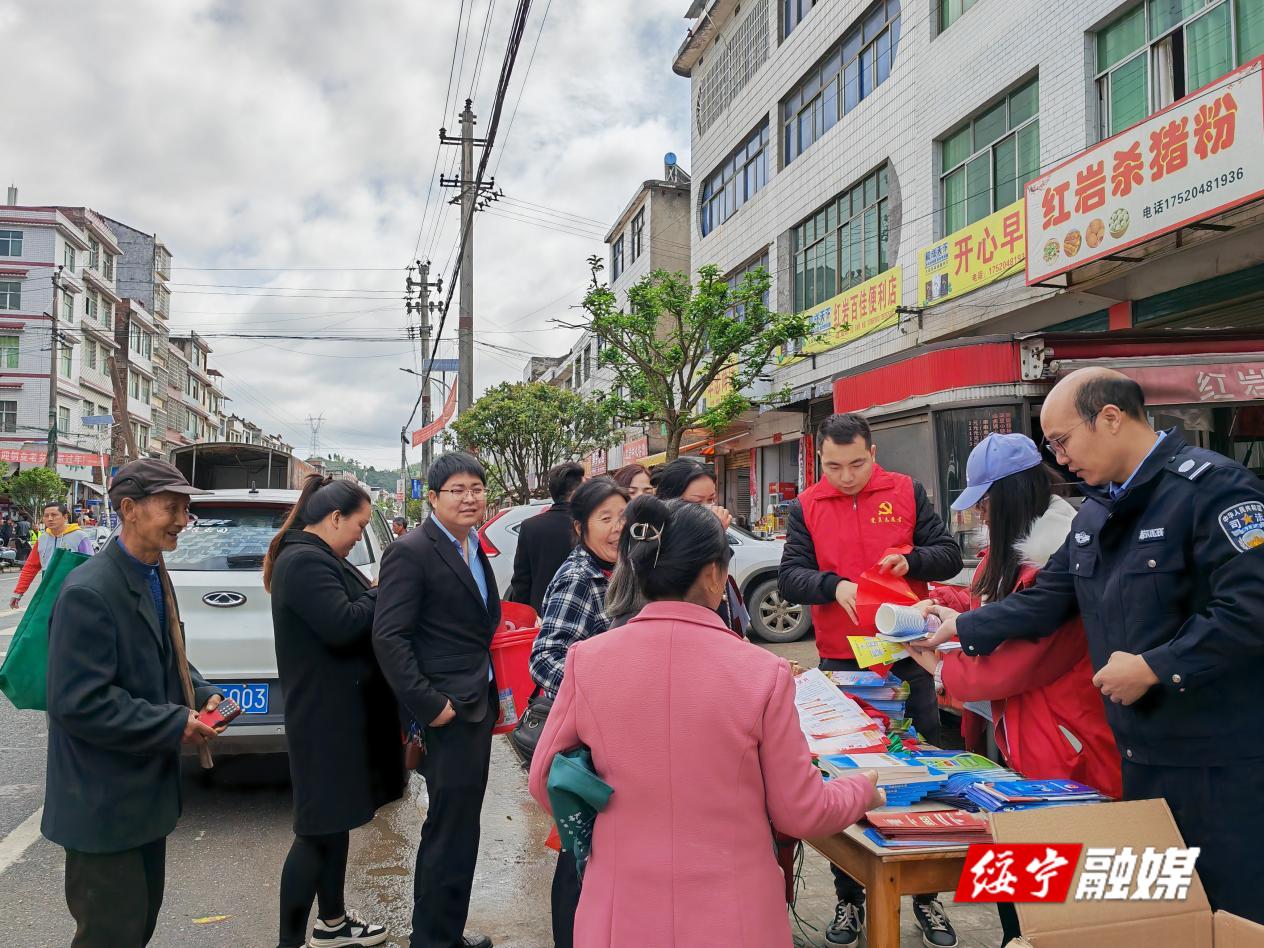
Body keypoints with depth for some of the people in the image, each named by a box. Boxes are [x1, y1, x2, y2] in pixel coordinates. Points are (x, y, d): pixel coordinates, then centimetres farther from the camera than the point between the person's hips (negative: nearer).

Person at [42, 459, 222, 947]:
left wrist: (203, 694, -1)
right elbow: (78, 703, -27)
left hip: (145, 792, 9)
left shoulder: (153, 578, 5)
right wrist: (175, 725, -23)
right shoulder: (89, 591, -23)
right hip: (103, 804, -9)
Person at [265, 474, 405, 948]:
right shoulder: (306, 561, -20)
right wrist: (381, 593, -14)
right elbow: (342, 625, -28)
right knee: (319, 827, -4)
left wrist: (375, 597, 1)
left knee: (336, 818, 20)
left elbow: (351, 613, 17)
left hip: (336, 708, 11)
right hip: (324, 712, -11)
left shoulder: (316, 557, 14)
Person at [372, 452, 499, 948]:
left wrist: (492, 693, 12)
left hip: (477, 706, 9)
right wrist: (429, 705, -21)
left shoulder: (475, 549, 12)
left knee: (451, 826, 19)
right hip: (447, 713, -9)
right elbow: (388, 637, -19)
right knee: (452, 832, -2)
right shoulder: (411, 552, -14)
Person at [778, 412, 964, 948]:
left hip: (908, 660, 0)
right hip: (841, 663, 0)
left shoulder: (906, 493, 0)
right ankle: (850, 898, 23)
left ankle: (926, 895, 26)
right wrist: (834, 586, -24)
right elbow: (790, 577, -6)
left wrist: (911, 559, -20)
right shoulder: (806, 507, 1)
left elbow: (949, 556, 1)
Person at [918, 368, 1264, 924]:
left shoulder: (1212, 487, -16)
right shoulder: (1097, 511, 13)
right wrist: (963, 628, 15)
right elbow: (1044, 600, 16)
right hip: (1142, 751, 9)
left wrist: (1153, 667, -22)